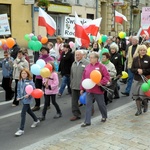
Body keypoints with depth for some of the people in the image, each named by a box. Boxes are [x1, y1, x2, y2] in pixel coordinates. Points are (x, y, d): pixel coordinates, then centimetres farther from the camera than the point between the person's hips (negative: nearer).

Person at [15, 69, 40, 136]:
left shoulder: (30, 82, -16)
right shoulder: (20, 82, 2)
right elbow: (18, 90, 11)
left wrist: (28, 95, -26)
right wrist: (18, 97, 1)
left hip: (27, 99, -7)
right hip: (22, 98, 7)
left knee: (23, 113, -9)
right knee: (28, 110, 25)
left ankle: (21, 129, -2)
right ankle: (36, 120, 49)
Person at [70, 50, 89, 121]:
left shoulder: (86, 63, -10)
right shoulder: (74, 63, 13)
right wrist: (71, 83, 18)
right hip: (74, 86, 6)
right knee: (74, 100, 3)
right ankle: (76, 114, 10)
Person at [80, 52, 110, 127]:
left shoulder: (101, 66, -10)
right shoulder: (87, 67, 5)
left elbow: (107, 76, -10)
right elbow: (83, 78, 10)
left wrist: (101, 82, -23)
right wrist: (82, 88, 10)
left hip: (98, 90, -4)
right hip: (89, 90, 4)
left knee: (101, 104, 13)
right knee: (88, 105, 2)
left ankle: (104, 116, 39)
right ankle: (87, 121, 7)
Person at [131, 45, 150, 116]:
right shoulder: (135, 59, 6)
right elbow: (132, 69, 5)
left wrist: (143, 71, -17)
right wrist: (137, 70, -14)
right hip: (137, 79, 4)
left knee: (142, 94, -10)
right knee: (136, 94, 5)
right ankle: (139, 110, 20)